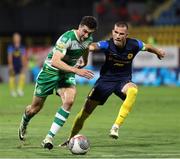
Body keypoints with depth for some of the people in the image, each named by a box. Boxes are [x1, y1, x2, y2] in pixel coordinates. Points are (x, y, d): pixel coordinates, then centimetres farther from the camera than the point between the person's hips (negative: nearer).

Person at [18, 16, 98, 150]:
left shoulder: (88, 39, -7)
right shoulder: (67, 38, -30)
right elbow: (55, 61, -41)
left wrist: (84, 62, 37)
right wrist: (77, 70, -49)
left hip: (67, 73, 5)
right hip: (51, 70, -5)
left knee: (69, 101, -24)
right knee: (36, 107, 8)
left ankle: (49, 138, -20)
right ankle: (24, 124, 46)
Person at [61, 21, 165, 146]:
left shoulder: (134, 45, -14)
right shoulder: (107, 45, -21)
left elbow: (147, 47, 9)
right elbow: (93, 46, -43)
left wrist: (158, 52, 28)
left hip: (123, 80, 0)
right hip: (106, 79, 0)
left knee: (133, 90, -37)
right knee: (86, 111, -2)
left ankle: (116, 126, -33)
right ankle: (71, 139, 20)